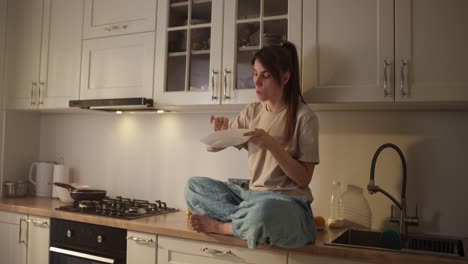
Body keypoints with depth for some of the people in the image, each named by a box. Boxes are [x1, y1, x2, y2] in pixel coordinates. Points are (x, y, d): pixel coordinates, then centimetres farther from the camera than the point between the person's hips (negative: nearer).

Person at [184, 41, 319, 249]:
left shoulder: (303, 117, -7)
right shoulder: (251, 112, 7)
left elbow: (303, 179, -9)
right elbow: (213, 147, 14)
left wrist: (271, 144, -20)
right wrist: (219, 132, -9)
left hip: (289, 202, -5)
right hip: (253, 196, 6)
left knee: (264, 210, -40)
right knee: (194, 186, -5)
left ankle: (219, 225, -10)